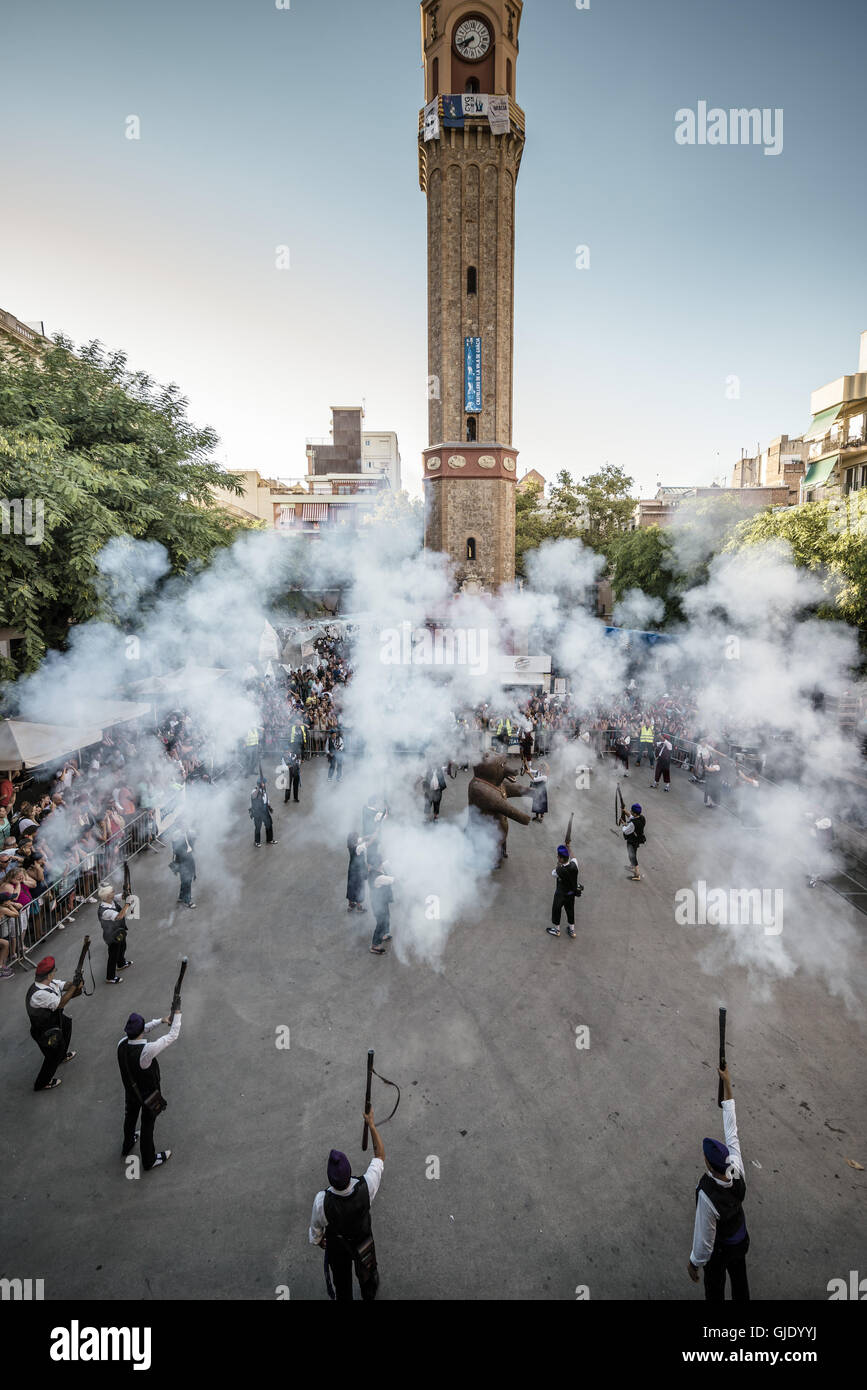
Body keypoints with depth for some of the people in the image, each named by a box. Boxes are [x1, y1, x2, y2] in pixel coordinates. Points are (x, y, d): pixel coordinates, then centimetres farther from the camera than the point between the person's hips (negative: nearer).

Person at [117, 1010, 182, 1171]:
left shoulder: (122, 1044, -23)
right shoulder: (147, 1050, -41)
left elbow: (142, 1030, -3)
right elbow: (173, 1036, -32)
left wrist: (161, 1020, -4)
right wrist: (177, 1014, -20)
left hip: (130, 1090, 5)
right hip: (148, 1095, -5)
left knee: (130, 1118, 31)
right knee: (147, 1126, 18)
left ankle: (127, 1146, 60)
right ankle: (149, 1160, 42)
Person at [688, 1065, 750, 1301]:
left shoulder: (707, 1196, -44)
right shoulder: (737, 1170, -31)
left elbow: (704, 1237, -30)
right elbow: (731, 1130, -22)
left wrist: (694, 1262, -9)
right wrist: (727, 1084, -19)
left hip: (719, 1250, -5)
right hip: (741, 1241, 5)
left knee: (715, 1287, 22)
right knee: (740, 1280, 29)